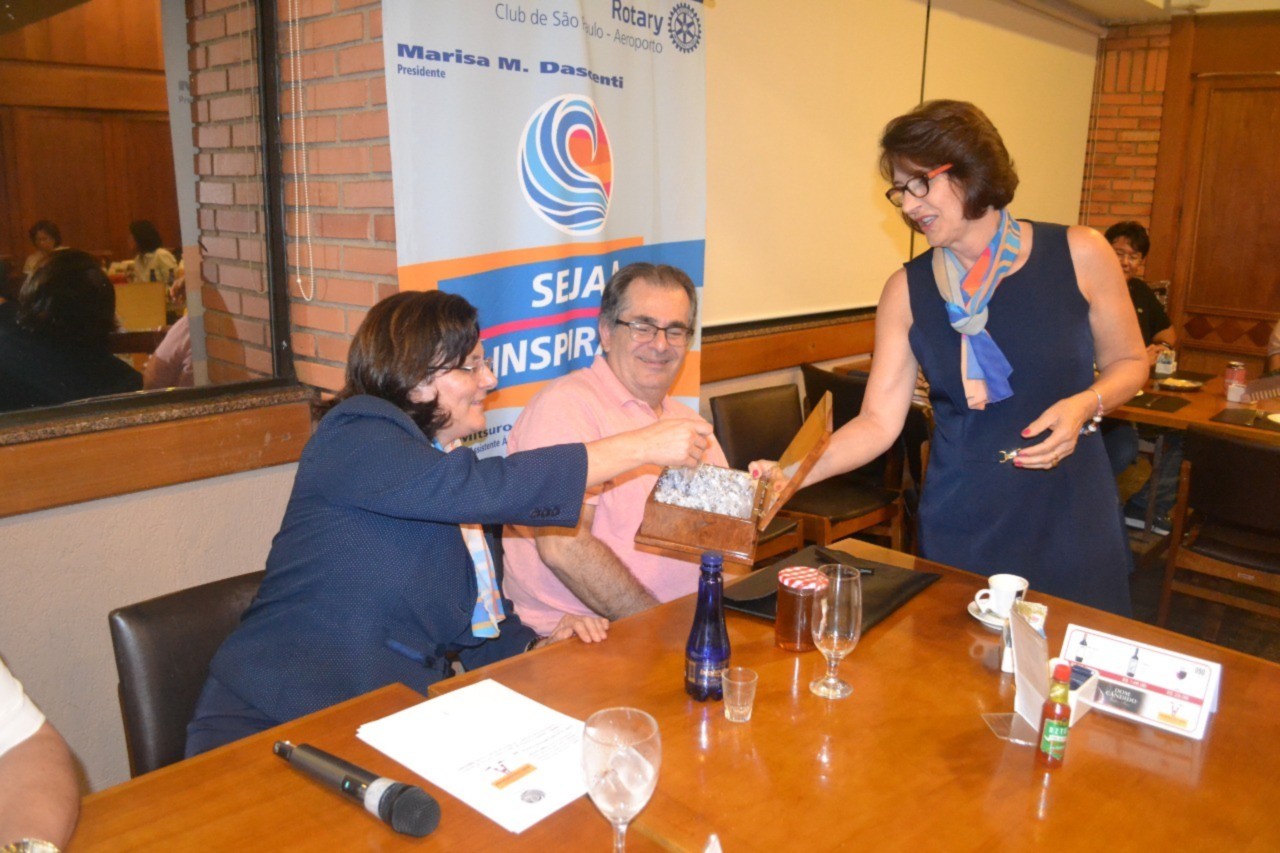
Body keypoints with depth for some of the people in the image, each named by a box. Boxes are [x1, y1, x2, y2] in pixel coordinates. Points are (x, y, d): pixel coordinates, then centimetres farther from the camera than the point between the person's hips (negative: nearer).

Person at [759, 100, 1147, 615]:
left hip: (1070, 516, 0)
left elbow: (1127, 363, 8)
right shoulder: (907, 291, -2)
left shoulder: (1078, 255, -4)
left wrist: (1085, 404, -13)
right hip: (961, 526, 1)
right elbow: (878, 422, -6)